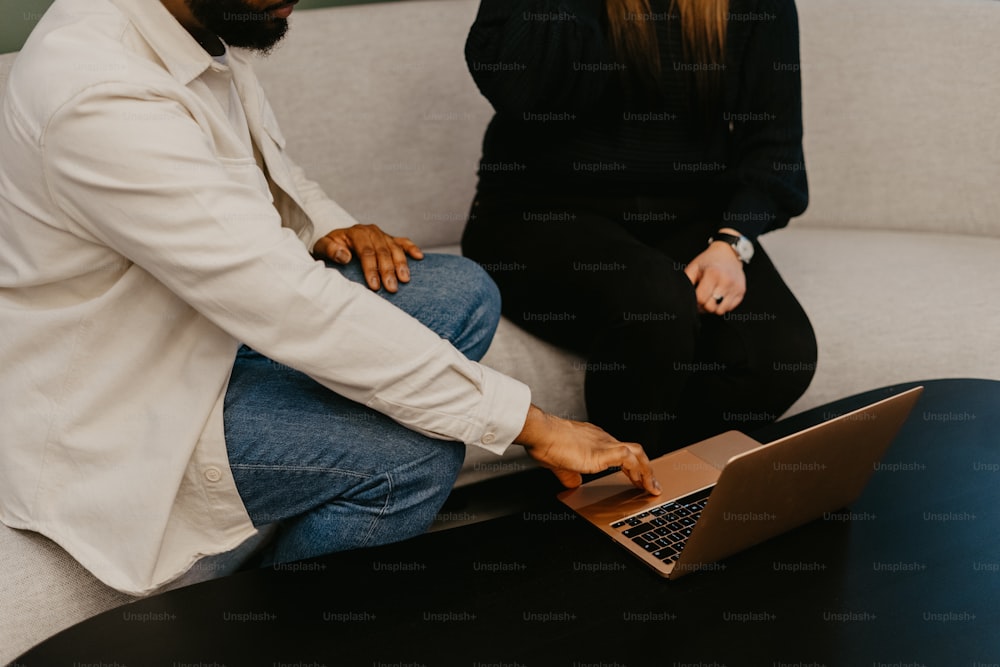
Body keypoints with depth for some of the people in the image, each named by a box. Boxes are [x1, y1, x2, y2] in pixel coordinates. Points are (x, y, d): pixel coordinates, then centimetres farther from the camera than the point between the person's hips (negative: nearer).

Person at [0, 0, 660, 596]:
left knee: (464, 294, -3)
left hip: (216, 316, 9)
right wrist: (533, 423, -30)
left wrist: (328, 228, -7)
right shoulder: (100, 98, -32)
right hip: (120, 406, -9)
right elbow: (295, 310, -35)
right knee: (418, 457, -22)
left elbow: (270, 172, 17)